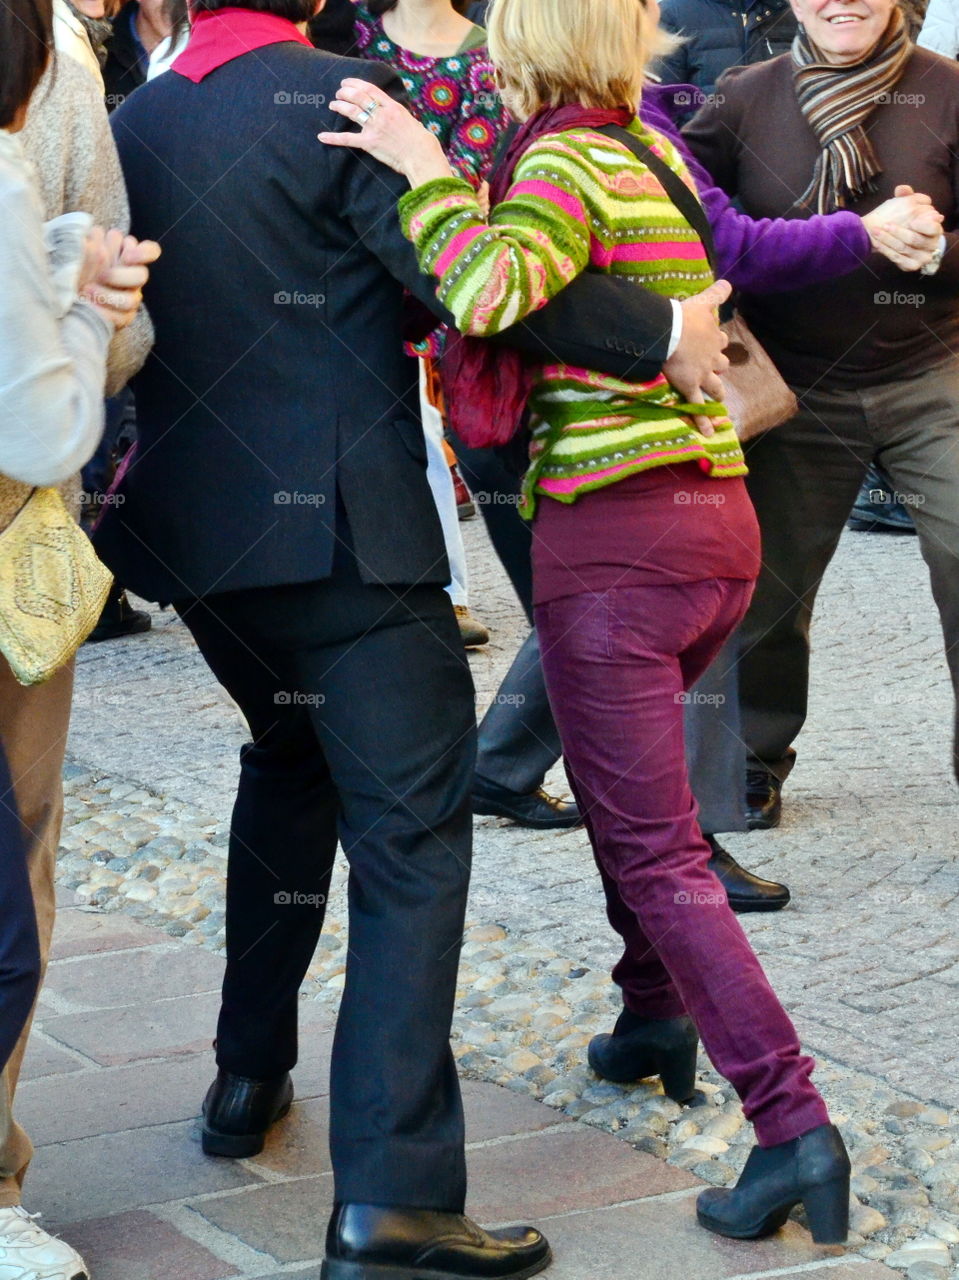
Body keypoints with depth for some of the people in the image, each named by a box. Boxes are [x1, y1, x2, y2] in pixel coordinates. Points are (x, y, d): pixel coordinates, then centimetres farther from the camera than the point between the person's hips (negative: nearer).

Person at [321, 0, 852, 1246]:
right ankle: (657, 1015, 37)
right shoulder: (659, 154, 13)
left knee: (655, 852, -5)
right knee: (631, 775, 30)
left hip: (612, 535, -8)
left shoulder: (568, 161, -10)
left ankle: (793, 1124, -11)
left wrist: (426, 172, -18)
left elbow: (489, 291, -30)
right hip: (719, 522, 8)